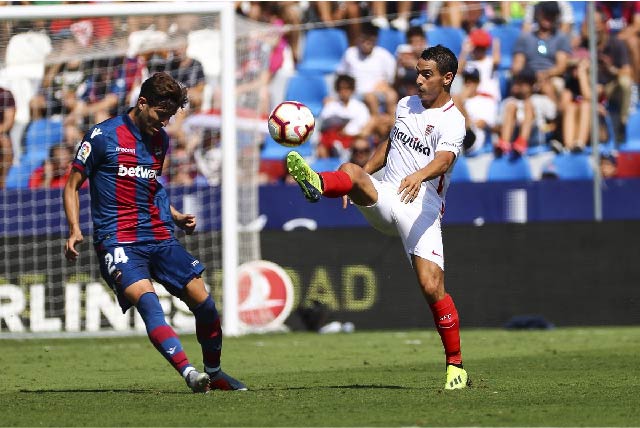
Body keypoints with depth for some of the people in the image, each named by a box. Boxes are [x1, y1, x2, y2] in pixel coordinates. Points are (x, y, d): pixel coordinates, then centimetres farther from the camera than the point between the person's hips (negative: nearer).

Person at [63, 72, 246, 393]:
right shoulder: (103, 135, -4)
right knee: (147, 301, -28)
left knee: (204, 303, -1)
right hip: (118, 241, -6)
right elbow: (72, 186, 0)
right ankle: (188, 372, -41)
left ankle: (214, 373, 20)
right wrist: (75, 230, -13)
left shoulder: (160, 139, 15)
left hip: (159, 238, 6)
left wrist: (176, 216, 16)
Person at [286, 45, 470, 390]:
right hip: (384, 197, 5)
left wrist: (419, 175, -47)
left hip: (421, 210, -5)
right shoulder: (405, 105, 16)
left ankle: (455, 364, -1)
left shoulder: (452, 122, -7)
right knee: (351, 171, -27)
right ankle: (317, 184, -63)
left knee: (431, 287, -15)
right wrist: (360, 175, 24)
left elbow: (444, 160, -26)